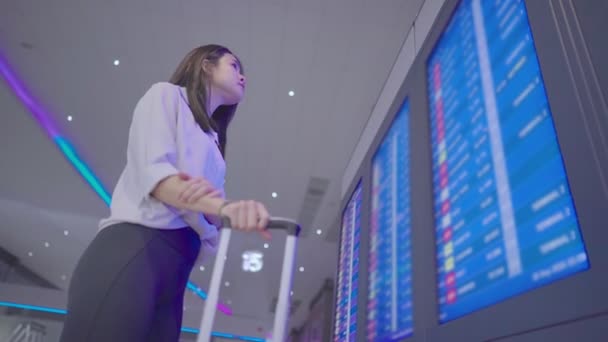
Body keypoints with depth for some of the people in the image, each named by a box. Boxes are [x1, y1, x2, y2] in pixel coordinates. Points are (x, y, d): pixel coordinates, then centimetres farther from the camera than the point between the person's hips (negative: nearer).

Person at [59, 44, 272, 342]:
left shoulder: (212, 144, 28)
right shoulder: (167, 95, 10)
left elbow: (213, 208, 12)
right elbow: (153, 170, -9)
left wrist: (228, 211, -13)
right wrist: (226, 206, -24)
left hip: (177, 266, 7)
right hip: (133, 248, -6)